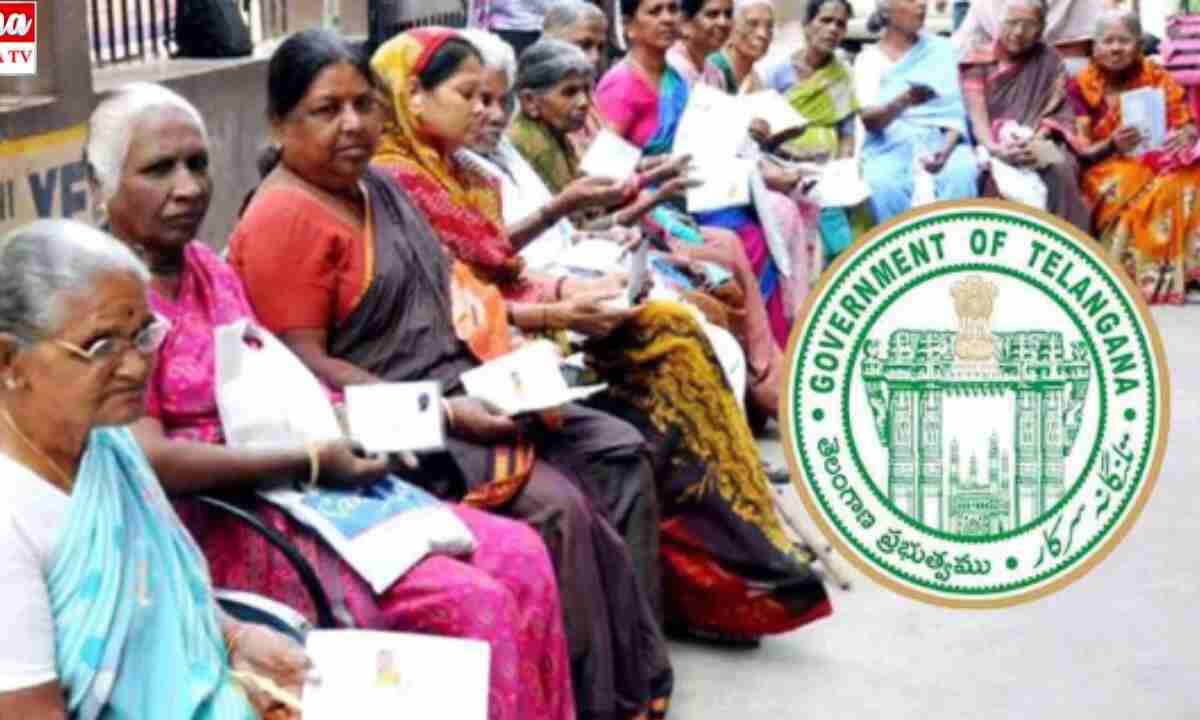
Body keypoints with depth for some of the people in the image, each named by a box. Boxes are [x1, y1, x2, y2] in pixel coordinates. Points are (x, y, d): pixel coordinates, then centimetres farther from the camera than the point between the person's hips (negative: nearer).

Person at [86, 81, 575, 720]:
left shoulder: (209, 269, 13)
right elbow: (149, 460, -22)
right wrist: (308, 462, -19)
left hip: (298, 489, 9)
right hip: (221, 529, -8)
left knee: (520, 557, -3)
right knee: (471, 603, -20)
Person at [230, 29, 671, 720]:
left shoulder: (381, 186, 14)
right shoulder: (282, 221, -14)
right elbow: (305, 369, -19)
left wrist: (510, 349, 2)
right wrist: (440, 411, -22)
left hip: (468, 393, 10)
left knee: (622, 452, 0)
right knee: (557, 507, -24)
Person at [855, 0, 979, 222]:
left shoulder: (942, 48, 12)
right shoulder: (868, 58, 7)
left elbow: (955, 110, 5)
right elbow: (869, 121, -7)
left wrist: (946, 149, -15)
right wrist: (904, 101, -28)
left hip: (940, 141, 1)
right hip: (889, 147, -1)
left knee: (962, 173, -33)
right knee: (883, 184, -35)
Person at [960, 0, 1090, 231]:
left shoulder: (1051, 63, 11)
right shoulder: (980, 62, 8)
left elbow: (1056, 115, 2)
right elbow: (976, 115, -3)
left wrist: (1033, 143, -19)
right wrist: (994, 148, -24)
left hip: (1037, 145, 1)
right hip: (992, 146, -1)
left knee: (1060, 171, -32)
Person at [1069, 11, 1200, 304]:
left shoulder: (1158, 78, 8)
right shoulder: (1082, 87, 2)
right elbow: (1081, 152, -3)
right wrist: (1112, 145, -23)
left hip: (1160, 161, 3)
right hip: (1108, 171, -2)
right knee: (1140, 187, -36)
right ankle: (1146, 273, -27)